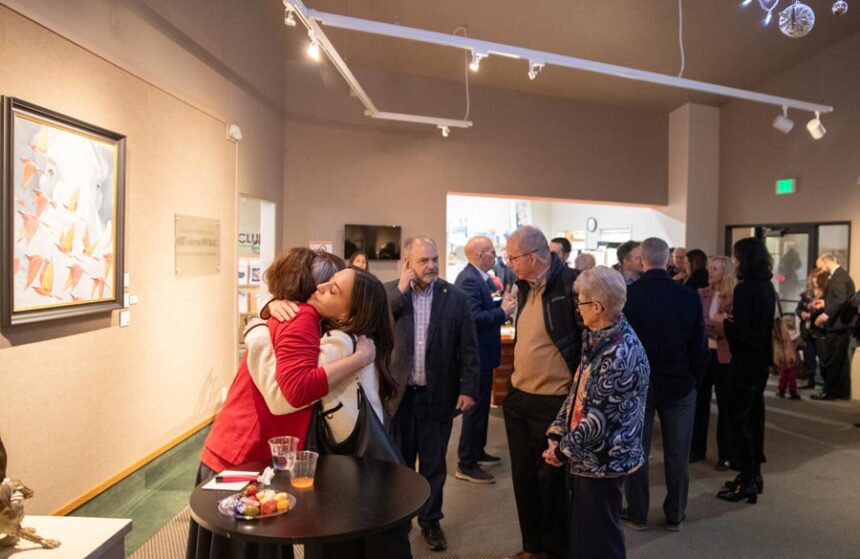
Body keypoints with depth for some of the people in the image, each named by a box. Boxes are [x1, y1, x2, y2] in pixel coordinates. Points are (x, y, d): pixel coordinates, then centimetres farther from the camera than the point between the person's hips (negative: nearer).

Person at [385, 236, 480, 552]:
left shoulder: (455, 297, -3)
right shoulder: (389, 293, -1)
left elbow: (468, 348, -2)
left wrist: (468, 388, -8)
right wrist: (401, 290, -18)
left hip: (437, 395, 0)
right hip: (398, 393, 0)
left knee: (433, 464, 13)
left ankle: (430, 521, 31)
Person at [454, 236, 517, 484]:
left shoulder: (479, 277, 10)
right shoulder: (469, 280, -22)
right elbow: (474, 318, -29)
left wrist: (503, 304, -2)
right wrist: (503, 312, -20)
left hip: (482, 353, 11)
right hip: (476, 354, -11)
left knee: (481, 404, 20)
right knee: (476, 406, -2)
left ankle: (477, 451, 34)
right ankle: (466, 464, 7)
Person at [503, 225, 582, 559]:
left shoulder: (570, 283, -17)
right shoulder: (525, 287, 8)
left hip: (553, 402, -7)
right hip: (518, 399, 8)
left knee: (550, 478, 8)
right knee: (523, 476, 16)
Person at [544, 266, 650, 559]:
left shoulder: (623, 353, -26)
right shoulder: (597, 339, 4)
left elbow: (600, 417, -23)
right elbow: (577, 392, 9)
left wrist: (562, 449, -13)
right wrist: (555, 435, 1)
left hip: (602, 461, -9)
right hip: (585, 456, 9)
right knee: (580, 530, 22)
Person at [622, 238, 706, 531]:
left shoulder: (626, 295, -14)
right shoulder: (689, 296, -10)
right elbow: (699, 346, -4)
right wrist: (692, 378, 11)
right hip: (679, 385, 1)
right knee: (677, 454, 13)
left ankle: (637, 514, 21)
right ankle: (675, 515, 25)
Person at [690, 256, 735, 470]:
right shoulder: (701, 294, 5)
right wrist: (714, 324, -22)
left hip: (723, 356, -4)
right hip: (702, 353, 4)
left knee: (724, 405, 5)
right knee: (699, 401, 12)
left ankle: (725, 454, 16)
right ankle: (697, 448, 24)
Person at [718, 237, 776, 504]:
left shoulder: (744, 289, -19)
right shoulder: (767, 286, 8)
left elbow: (739, 331, -22)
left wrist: (724, 321, -4)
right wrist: (733, 318, 10)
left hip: (745, 361, -9)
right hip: (761, 359, 9)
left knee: (740, 418, -1)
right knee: (754, 415, 16)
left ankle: (747, 481, 5)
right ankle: (754, 474, 26)